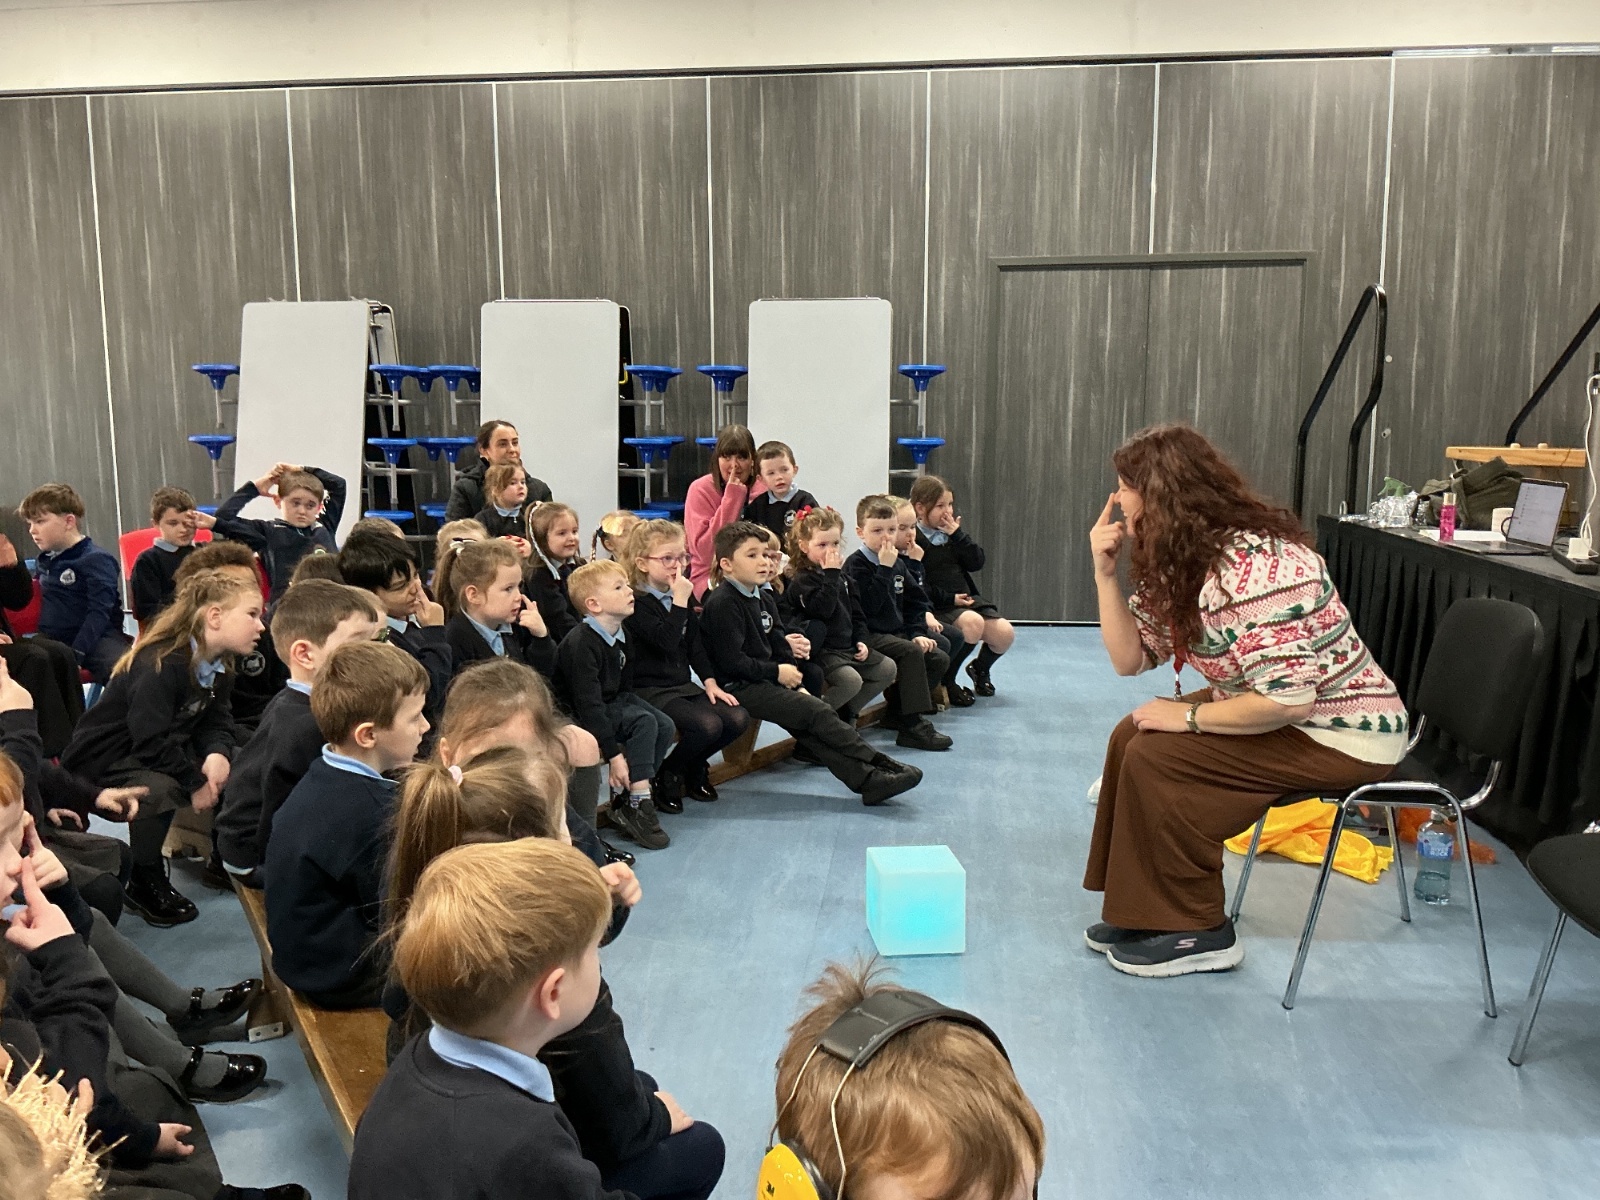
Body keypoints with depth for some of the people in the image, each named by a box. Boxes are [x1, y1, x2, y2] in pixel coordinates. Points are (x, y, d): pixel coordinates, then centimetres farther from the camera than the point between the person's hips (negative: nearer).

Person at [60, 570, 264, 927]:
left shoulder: (219, 667, 0)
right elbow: (152, 742, -33)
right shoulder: (160, 665, -28)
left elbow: (216, 722, -2)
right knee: (160, 788, -36)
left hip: (157, 755, 9)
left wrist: (218, 753, -24)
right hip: (101, 760, -9)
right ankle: (144, 886, -13)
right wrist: (195, 783, -26)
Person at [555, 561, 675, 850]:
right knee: (644, 722, -25)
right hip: (578, 716, -9)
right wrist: (614, 755, -30)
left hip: (613, 703, 9)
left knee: (665, 726, -9)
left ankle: (624, 800, -4)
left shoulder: (620, 635, 2)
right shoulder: (581, 644, -25)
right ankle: (638, 805, -20)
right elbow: (589, 705, -29)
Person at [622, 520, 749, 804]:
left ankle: (694, 766, 15)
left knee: (738, 719, -11)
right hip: (649, 689, -8)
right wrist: (680, 601, -24)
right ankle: (665, 775, -1)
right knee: (708, 724, -28)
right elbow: (667, 642, -27)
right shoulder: (635, 601, -13)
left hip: (683, 685, 8)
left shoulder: (683, 595, 12)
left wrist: (709, 681, 3)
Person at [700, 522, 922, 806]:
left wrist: (794, 682, 2)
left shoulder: (764, 599, 16)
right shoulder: (722, 603, -13)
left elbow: (779, 646, 16)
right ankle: (879, 765, -16)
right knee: (817, 712, -18)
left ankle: (866, 779, -19)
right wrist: (777, 672, -13)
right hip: (738, 687, -9)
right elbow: (731, 660, -20)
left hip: (764, 681, 9)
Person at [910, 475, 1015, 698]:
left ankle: (980, 669, 21)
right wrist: (949, 598, -18)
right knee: (972, 622, -34)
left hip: (967, 598, 7)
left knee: (1005, 633, -12)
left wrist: (958, 535, -6)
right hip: (938, 607, -7)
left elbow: (977, 562, 5)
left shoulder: (952, 532, 15)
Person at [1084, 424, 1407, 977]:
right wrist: (1105, 572, -6)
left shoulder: (1249, 568, -30)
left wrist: (1188, 716, -21)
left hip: (1342, 732, -10)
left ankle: (1196, 932, -2)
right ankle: (1144, 909, 15)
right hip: (1278, 708, 10)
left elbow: (1287, 699, -34)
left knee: (1156, 757, -18)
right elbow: (1130, 657, 1)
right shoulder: (1181, 563, 2)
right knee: (1132, 735, 3)